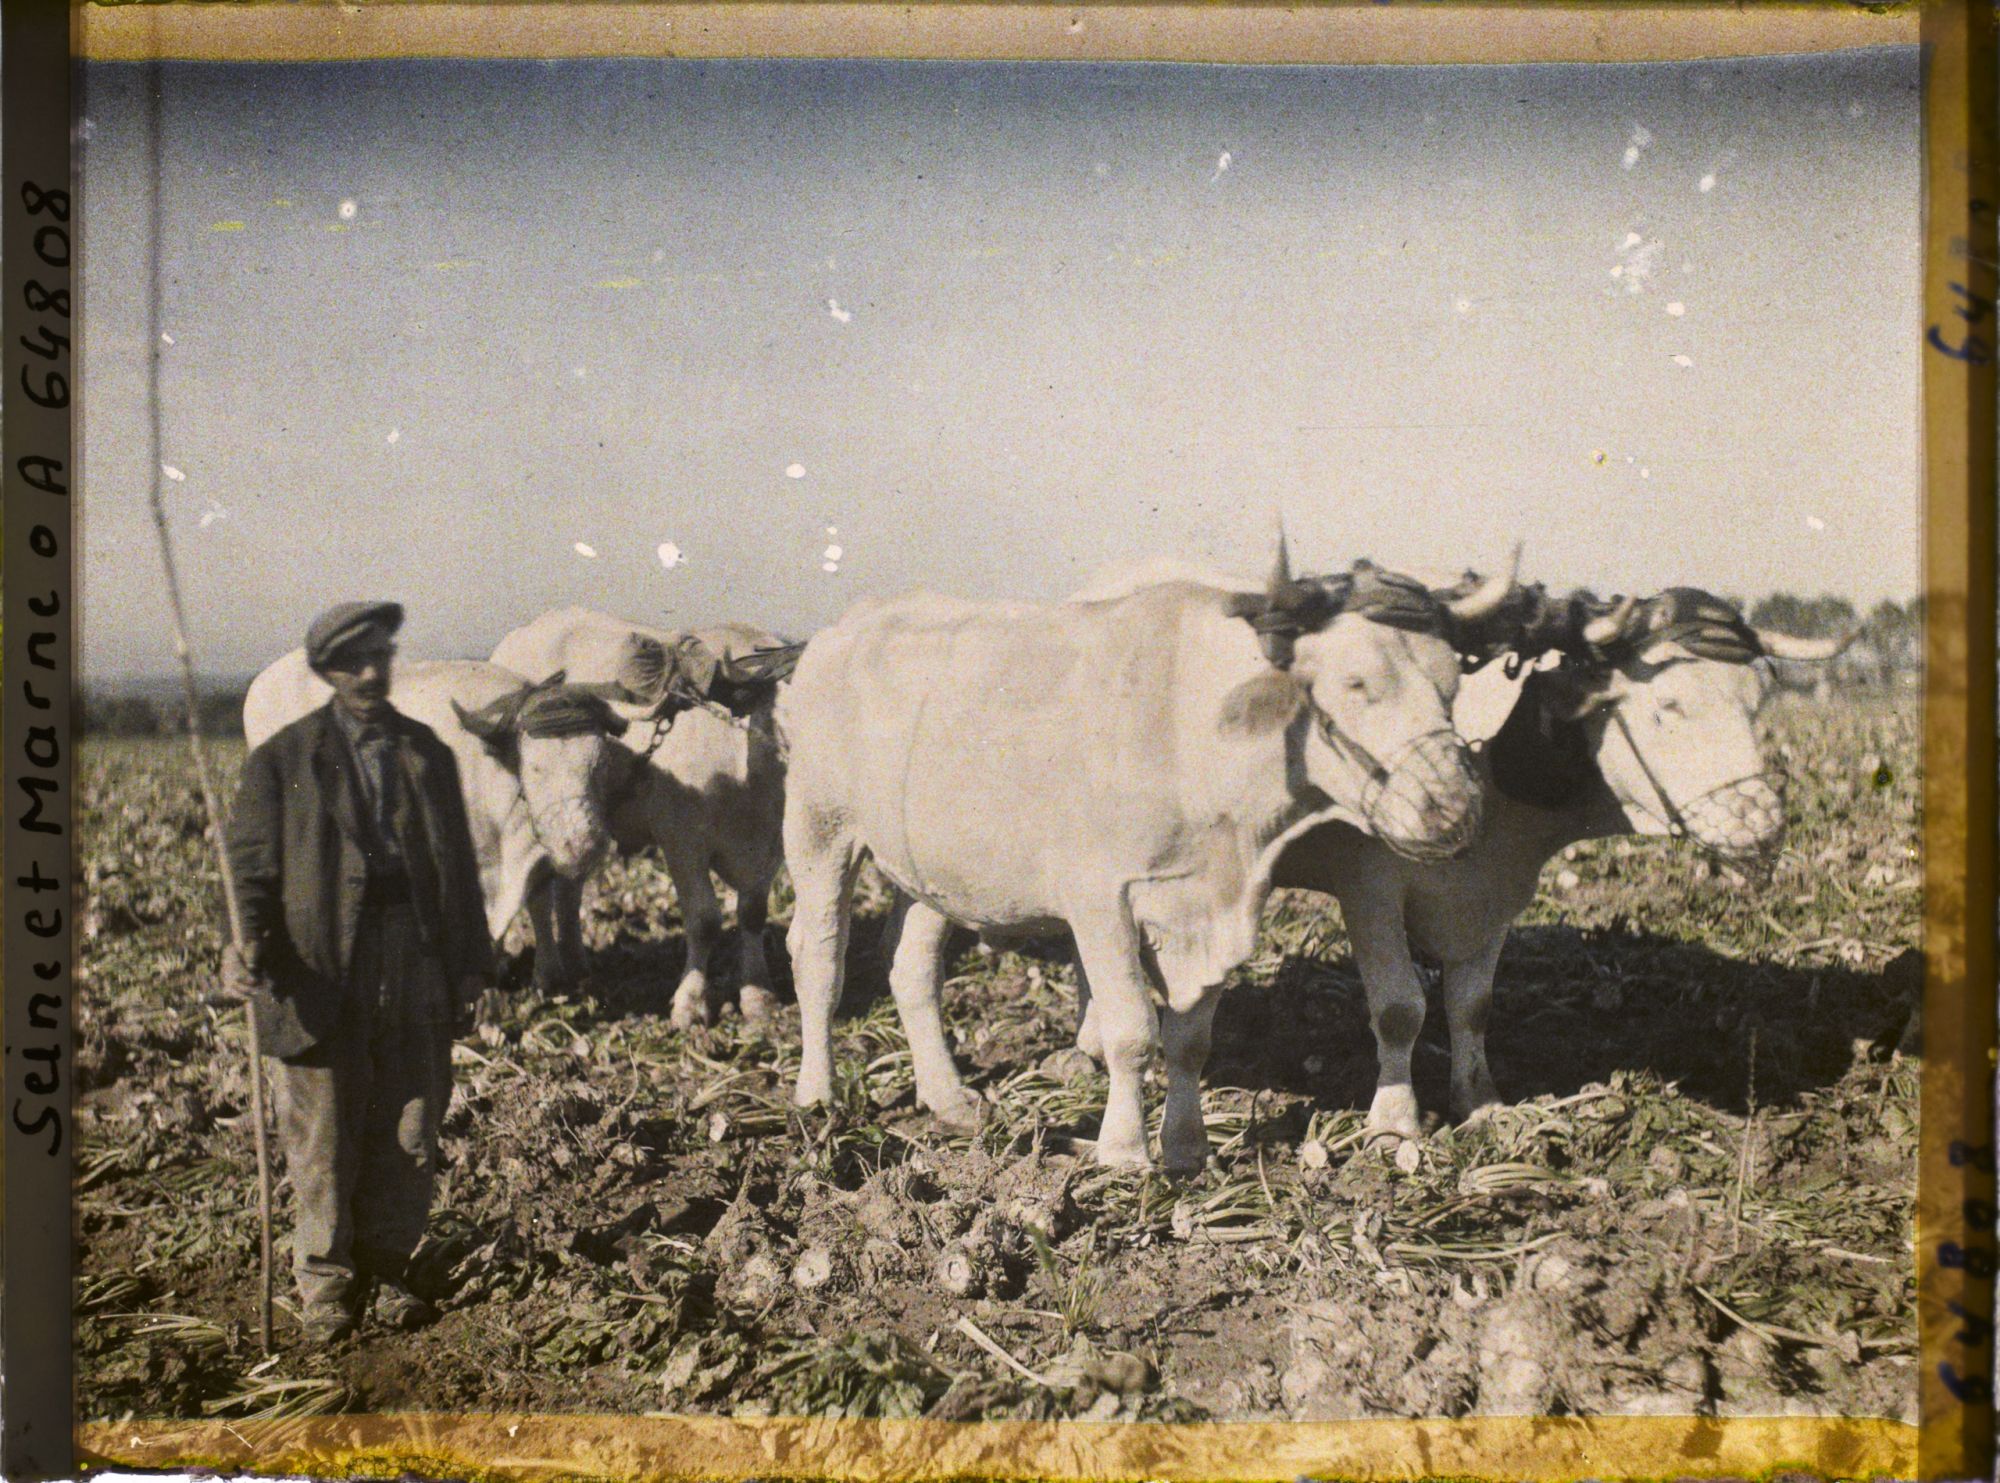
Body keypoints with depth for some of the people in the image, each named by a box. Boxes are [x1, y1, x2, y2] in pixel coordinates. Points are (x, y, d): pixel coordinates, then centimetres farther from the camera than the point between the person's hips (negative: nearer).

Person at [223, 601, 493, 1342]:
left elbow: (458, 864, 15)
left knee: (407, 1128, 8)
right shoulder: (283, 760, 4)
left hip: (416, 961, 3)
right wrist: (248, 944, -18)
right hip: (321, 968, -2)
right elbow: (252, 862, 1)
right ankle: (326, 1282, 20)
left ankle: (386, 1272, 24)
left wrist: (470, 964, 10)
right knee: (324, 1134, 3)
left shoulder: (426, 752, 12)